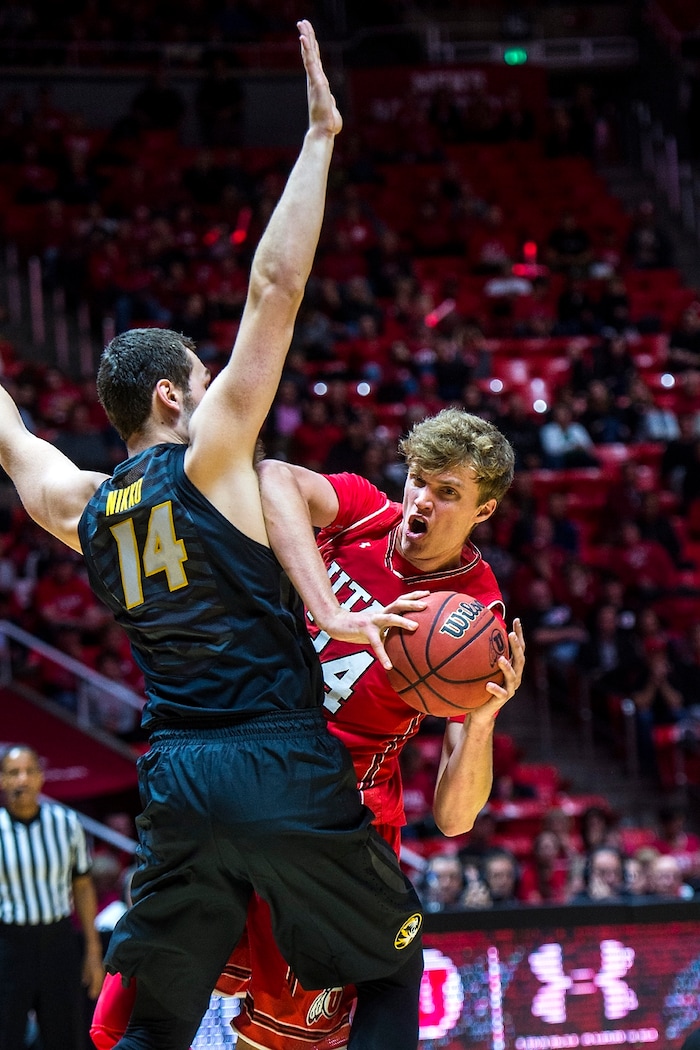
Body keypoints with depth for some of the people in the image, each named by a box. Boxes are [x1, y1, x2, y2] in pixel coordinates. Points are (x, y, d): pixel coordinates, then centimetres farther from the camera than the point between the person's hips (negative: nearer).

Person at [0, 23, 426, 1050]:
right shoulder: (207, 460, -4)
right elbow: (275, 287, -8)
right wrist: (319, 134, -6)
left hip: (177, 780, 5)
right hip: (284, 766, -5)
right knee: (391, 966, 12)